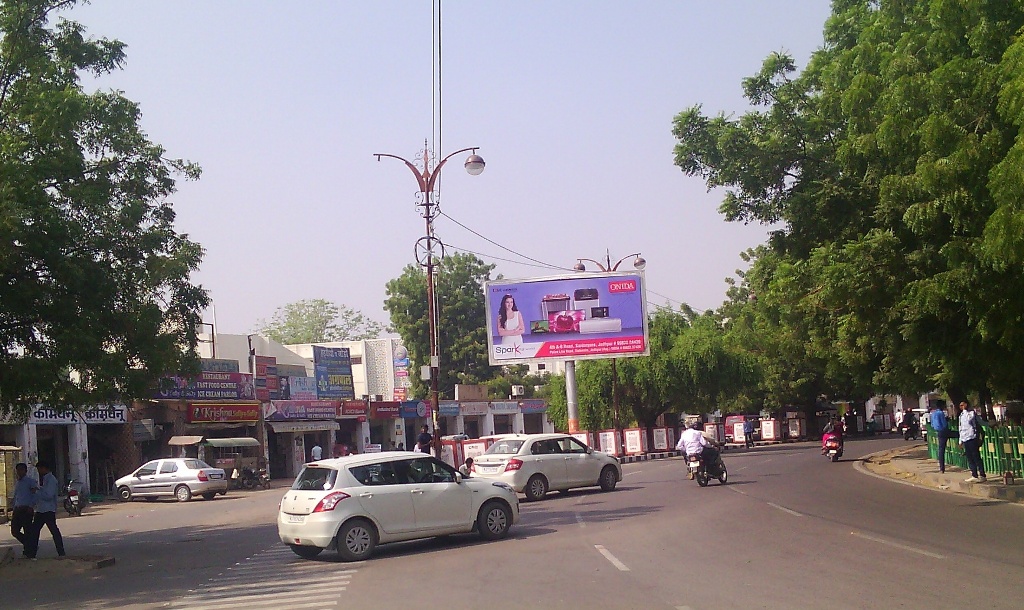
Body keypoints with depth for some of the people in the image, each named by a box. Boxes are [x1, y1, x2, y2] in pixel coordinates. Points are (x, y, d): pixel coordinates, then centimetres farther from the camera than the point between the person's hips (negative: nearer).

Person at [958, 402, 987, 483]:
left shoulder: (971, 413, -4)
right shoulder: (961, 415, 18)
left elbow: (969, 420, -26)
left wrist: (965, 410, -16)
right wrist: (961, 440, 21)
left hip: (972, 438, -8)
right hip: (965, 439, 8)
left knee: (976, 457, -7)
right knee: (970, 458, 7)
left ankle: (982, 475, -6)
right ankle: (974, 476, 10)